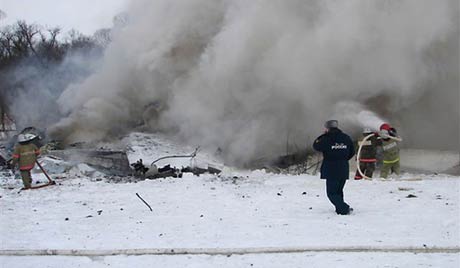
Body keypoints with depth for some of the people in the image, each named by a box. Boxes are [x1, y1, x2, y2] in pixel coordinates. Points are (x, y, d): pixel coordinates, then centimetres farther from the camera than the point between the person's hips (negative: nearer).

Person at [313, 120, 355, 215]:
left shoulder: (326, 139, -12)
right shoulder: (346, 138, 5)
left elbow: (316, 146, 4)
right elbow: (352, 152, 14)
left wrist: (323, 135, 8)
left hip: (331, 171, -6)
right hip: (344, 170, 6)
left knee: (332, 193, -1)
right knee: (338, 191, 21)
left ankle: (344, 208, -14)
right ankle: (340, 209, 24)